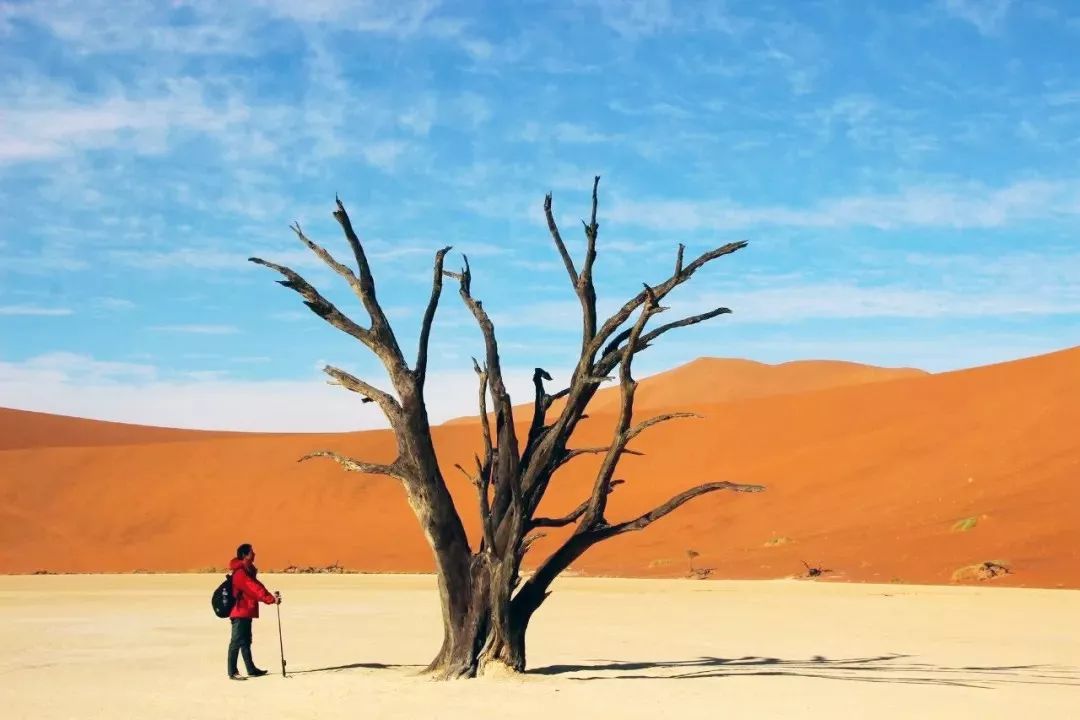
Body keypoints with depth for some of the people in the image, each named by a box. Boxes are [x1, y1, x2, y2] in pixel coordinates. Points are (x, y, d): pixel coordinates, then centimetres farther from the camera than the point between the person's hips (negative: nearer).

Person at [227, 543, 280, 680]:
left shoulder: (248, 570, 16)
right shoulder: (240, 573, -17)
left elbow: (257, 586, 10)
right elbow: (253, 589, -24)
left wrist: (271, 597, -4)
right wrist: (271, 599, -27)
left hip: (246, 612, 10)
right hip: (240, 612, -10)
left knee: (246, 641, 15)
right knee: (236, 642, -7)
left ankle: (251, 670, 21)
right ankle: (232, 672, -4)